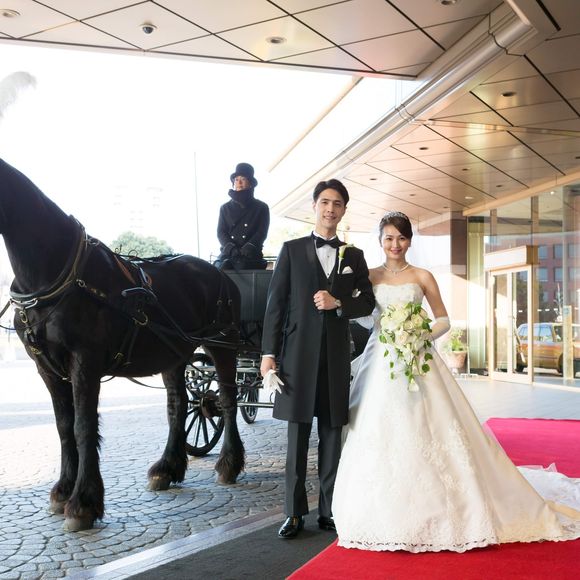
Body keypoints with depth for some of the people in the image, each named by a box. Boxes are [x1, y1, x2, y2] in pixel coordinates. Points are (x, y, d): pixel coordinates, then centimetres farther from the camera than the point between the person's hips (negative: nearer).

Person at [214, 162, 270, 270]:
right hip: (228, 254, 2)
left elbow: (262, 232, 4)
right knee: (220, 268, -30)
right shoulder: (225, 208, 21)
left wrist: (246, 250, -15)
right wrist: (232, 249, -11)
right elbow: (221, 232, 11)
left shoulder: (261, 208, 15)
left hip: (250, 256, -2)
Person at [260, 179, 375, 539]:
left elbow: (367, 303, 10)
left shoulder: (354, 256, 13)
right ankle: (295, 513, 11)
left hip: (336, 356, 2)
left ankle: (329, 510, 16)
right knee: (298, 437, 3)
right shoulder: (292, 250, 6)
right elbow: (276, 303, 1)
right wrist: (269, 353, -5)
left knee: (332, 436, 7)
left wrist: (337, 303, -9)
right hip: (299, 354, -2)